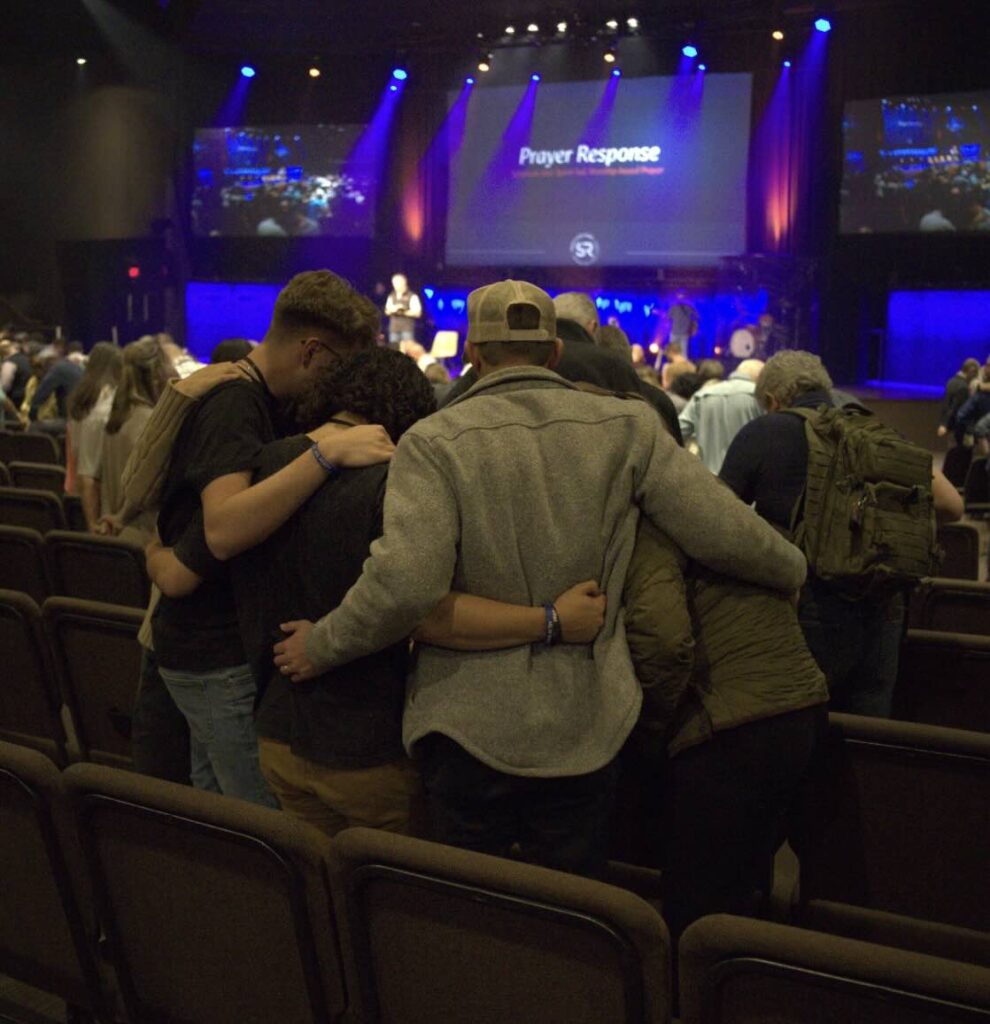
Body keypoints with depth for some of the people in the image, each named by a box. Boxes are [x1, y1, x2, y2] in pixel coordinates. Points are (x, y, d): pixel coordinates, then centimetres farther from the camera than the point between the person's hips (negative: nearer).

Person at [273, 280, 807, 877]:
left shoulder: (435, 442, -10)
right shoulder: (628, 427, -2)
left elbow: (405, 584, -21)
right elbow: (726, 534, -5)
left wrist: (320, 646, -5)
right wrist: (794, 571, 14)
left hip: (469, 728, -2)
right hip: (589, 732, 2)